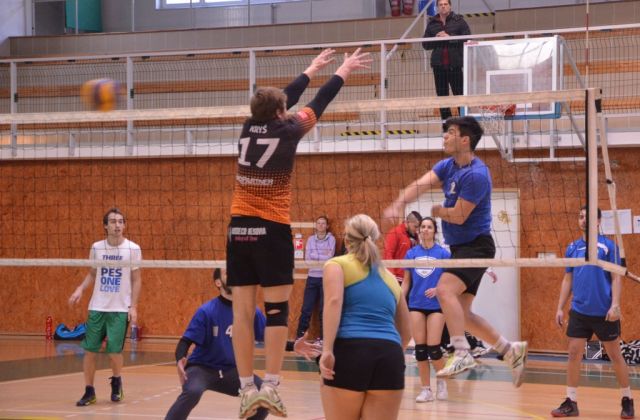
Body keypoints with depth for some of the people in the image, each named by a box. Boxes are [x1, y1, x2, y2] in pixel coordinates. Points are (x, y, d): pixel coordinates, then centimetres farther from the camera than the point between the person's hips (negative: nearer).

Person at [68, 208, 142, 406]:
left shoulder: (133, 249, -5)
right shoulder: (96, 247, 3)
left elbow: (136, 280, -1)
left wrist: (133, 306, -8)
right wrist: (80, 289, -1)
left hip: (120, 309, -3)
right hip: (97, 307, 3)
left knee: (114, 351, -4)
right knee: (89, 350, -1)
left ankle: (116, 383, 25)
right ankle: (89, 392, 11)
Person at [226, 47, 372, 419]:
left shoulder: (249, 127, 7)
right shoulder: (287, 130, -4)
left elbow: (285, 97, 24)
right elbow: (320, 103, 11)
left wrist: (312, 69, 38)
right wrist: (343, 71, 27)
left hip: (239, 228, 5)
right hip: (272, 229, -5)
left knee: (243, 309, 2)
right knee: (277, 309, -2)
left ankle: (247, 389, 2)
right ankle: (271, 386, -8)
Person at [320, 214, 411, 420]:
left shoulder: (337, 264, 13)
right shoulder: (390, 277, 27)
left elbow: (334, 301, -8)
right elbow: (406, 333, 34)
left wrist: (327, 349, -15)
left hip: (349, 351, -3)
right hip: (390, 355, 3)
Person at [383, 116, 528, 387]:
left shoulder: (476, 174, -19)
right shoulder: (448, 166, 8)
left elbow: (459, 216, -20)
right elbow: (420, 184, -8)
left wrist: (436, 211, 0)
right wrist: (398, 204, -26)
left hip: (475, 245, -10)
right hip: (459, 247, 10)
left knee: (445, 290, -28)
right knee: (461, 314, 9)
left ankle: (462, 354, -29)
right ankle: (511, 350, 20)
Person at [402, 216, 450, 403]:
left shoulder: (443, 253, -2)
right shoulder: (411, 253, 6)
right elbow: (406, 282, 11)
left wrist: (438, 290, -18)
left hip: (436, 305, -3)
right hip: (416, 305, 3)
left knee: (433, 348, -7)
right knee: (420, 348, 0)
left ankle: (441, 381, 19)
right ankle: (426, 389, 8)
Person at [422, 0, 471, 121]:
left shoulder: (459, 21, 2)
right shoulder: (431, 23, 10)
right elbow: (425, 44, 9)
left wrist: (450, 37, -15)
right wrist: (436, 38, -9)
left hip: (455, 64, -3)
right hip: (438, 65, 3)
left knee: (459, 93, -7)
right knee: (441, 95, 5)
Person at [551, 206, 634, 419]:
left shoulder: (608, 245, -4)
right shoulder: (572, 247, 9)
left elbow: (616, 278, -6)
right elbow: (567, 280, 14)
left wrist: (615, 305, -17)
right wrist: (560, 308, 8)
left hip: (604, 312, -4)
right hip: (579, 311, 4)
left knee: (615, 355, 5)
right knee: (574, 354, -1)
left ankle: (627, 400, 18)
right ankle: (571, 402, 4)